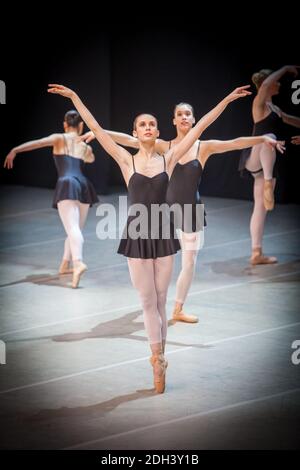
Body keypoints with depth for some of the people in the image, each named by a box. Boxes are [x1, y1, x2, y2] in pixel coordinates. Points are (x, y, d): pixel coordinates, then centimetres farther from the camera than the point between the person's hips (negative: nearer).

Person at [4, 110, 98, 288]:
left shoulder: (60, 138, 11)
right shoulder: (86, 146, 23)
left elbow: (37, 143, -6)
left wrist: (15, 151, -9)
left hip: (67, 185, -4)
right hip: (83, 185, 4)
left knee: (72, 228, -20)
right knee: (76, 228, 22)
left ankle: (78, 263, -41)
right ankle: (65, 264, 29)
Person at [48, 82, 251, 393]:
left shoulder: (168, 159, 3)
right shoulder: (127, 161, 0)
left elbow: (200, 127, 3)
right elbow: (96, 128, 0)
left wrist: (227, 100, 2)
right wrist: (74, 97, -2)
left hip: (162, 234, 1)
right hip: (137, 234, -1)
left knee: (160, 301, 7)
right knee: (148, 301, 2)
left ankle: (158, 358, 12)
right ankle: (159, 359, 6)